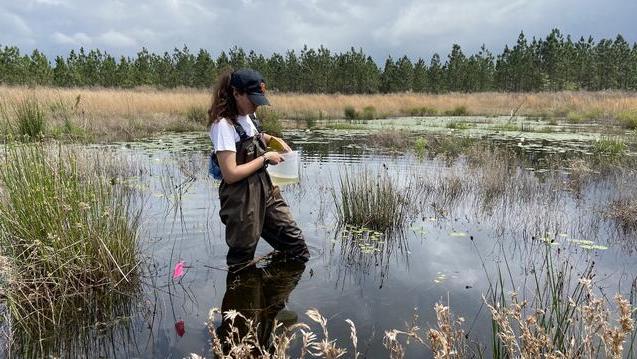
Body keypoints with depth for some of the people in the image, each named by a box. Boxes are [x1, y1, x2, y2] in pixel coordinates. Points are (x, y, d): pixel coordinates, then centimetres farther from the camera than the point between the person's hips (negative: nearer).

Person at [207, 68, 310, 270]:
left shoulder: (248, 116, 5)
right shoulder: (223, 124, -19)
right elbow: (230, 174, -24)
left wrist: (274, 139, 12)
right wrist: (265, 158, -16)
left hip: (265, 189, 8)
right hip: (241, 199, -8)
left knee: (295, 241, 12)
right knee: (242, 262, 10)